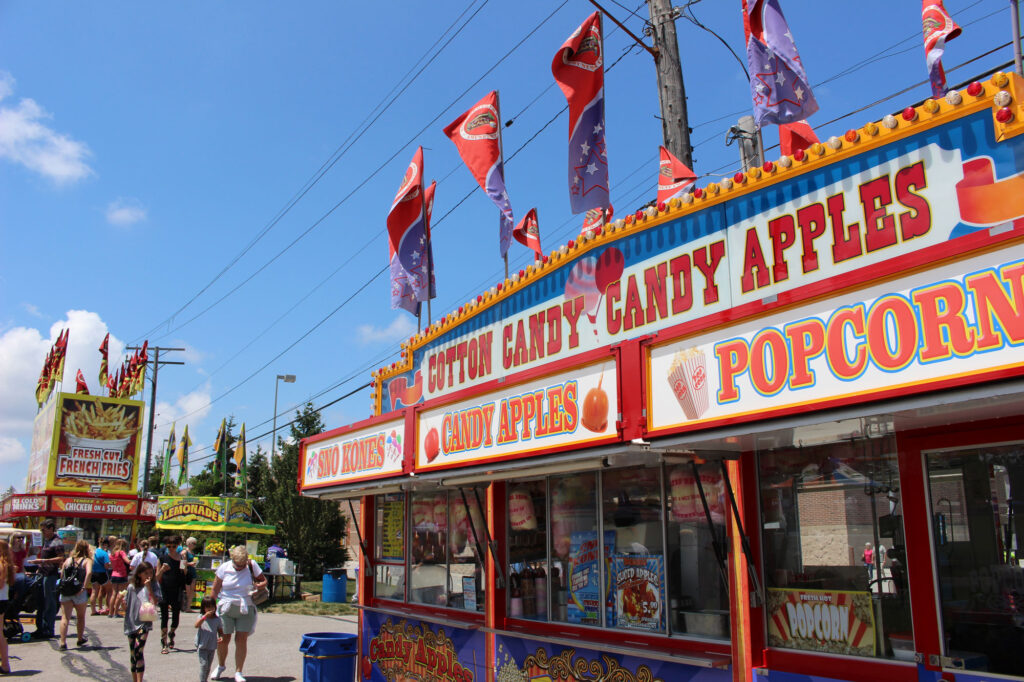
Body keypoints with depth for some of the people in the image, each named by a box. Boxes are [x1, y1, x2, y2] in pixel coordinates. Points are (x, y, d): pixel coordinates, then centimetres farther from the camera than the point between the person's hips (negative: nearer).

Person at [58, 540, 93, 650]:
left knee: (65, 617, 1)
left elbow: (61, 575, 8)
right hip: (79, 592, -2)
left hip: (65, 591, 2)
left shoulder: (68, 560, 12)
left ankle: (63, 642, -9)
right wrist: (84, 587, -18)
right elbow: (89, 572, -20)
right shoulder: (87, 560, 0)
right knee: (81, 616, 17)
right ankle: (80, 639, 31)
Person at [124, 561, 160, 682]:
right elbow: (125, 607, 13)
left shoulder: (154, 586, 1)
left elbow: (154, 603, -12)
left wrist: (149, 587, -17)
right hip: (131, 623, 4)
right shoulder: (131, 587, 8)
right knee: (132, 654, 12)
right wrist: (122, 600, -8)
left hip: (144, 623, -4)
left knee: (138, 650, -18)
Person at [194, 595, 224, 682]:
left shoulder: (217, 619, 4)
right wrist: (205, 616, -35)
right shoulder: (201, 617, -3)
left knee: (208, 666, 12)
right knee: (204, 664, -14)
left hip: (212, 647, 3)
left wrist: (221, 637, -12)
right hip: (202, 647, -3)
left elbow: (220, 631, 10)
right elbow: (196, 625, -24)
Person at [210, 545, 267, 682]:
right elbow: (215, 589, 3)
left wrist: (257, 586, -14)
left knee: (242, 640, -4)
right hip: (226, 608, 0)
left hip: (246, 609, 0)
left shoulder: (252, 566, -3)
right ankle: (220, 666, 31)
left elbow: (264, 581, 7)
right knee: (223, 639, 3)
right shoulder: (224, 568, -3)